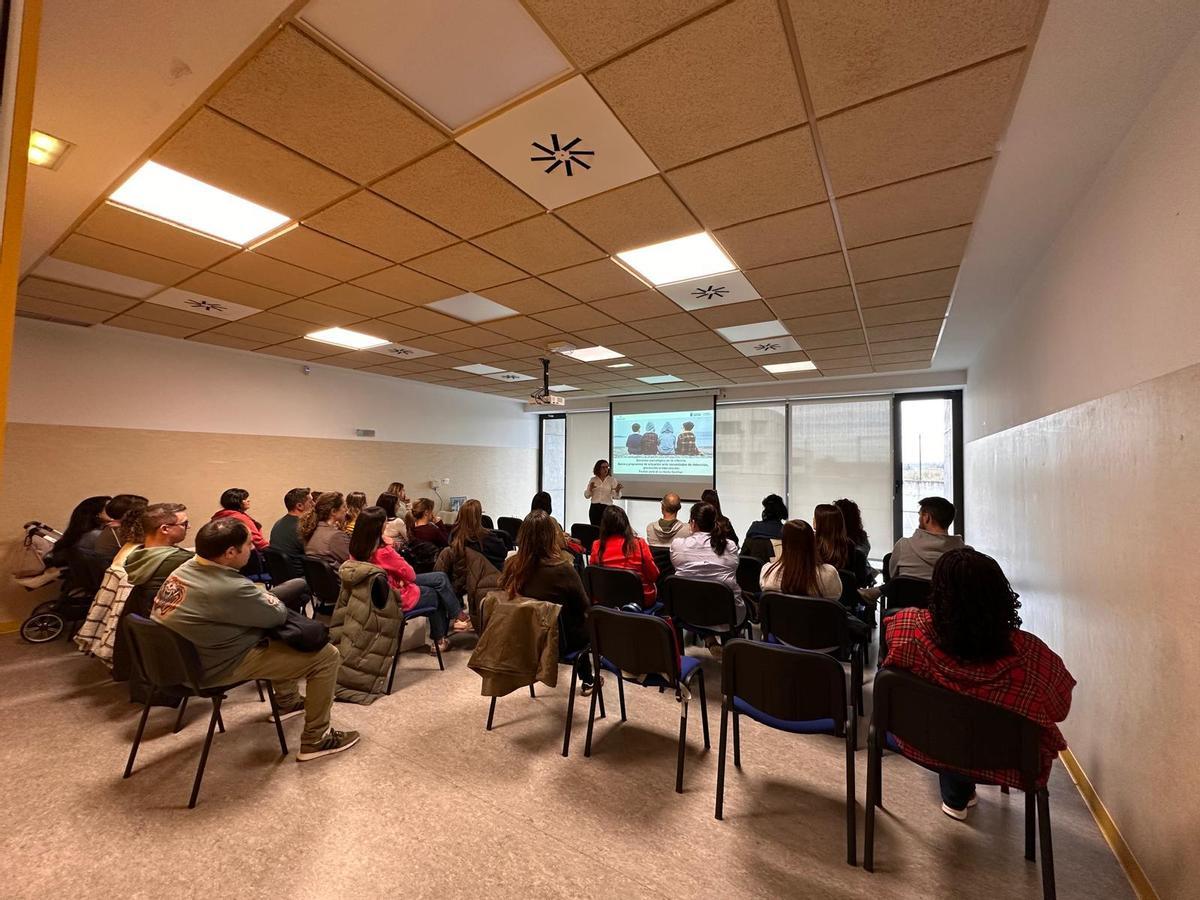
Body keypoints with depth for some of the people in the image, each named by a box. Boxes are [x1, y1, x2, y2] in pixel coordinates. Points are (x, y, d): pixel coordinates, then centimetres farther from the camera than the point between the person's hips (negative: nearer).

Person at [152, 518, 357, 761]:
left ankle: (287, 701, 41)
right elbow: (279, 614, -17)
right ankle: (315, 740, 6)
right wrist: (266, 595, 1)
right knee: (327, 655, -8)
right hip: (217, 667, -10)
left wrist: (257, 594, -3)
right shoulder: (229, 588, -34)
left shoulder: (186, 567, -4)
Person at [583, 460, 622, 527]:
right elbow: (586, 496, 7)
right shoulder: (592, 480, 7)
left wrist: (617, 491, -26)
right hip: (594, 508, 2)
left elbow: (616, 497, -5)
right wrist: (590, 489, -12)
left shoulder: (612, 480, 2)